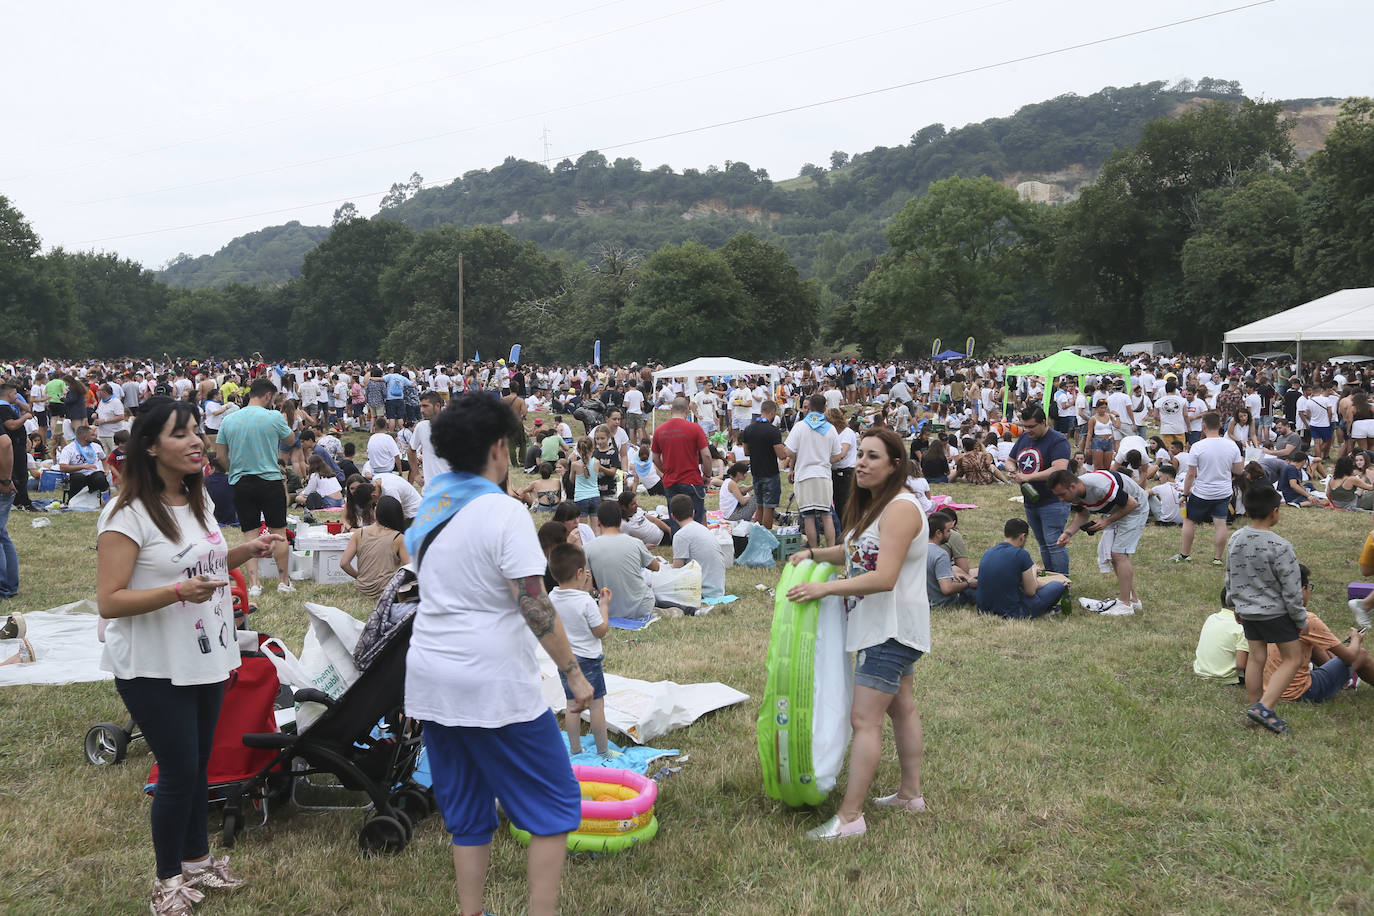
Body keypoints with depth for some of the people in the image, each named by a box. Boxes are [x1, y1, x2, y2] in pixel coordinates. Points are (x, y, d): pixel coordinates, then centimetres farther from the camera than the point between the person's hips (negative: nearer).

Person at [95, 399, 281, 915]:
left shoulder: (198, 501, 8)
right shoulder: (128, 514, -18)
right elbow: (109, 601, -21)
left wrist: (244, 552, 3)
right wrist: (178, 591, -34)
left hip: (206, 659, 7)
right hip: (155, 670, -7)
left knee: (199, 764, 17)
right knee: (178, 772, 1)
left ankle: (196, 858, 35)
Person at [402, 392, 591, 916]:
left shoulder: (427, 506, 7)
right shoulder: (504, 511, -15)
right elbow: (535, 607, -19)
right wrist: (574, 674, -12)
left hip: (429, 679, 7)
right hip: (494, 685, -7)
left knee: (466, 814, 17)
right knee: (556, 805, 6)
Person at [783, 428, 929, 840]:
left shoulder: (900, 508, -22)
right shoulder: (873, 504, 11)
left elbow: (884, 578, -29)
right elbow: (856, 552, 23)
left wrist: (823, 588, -27)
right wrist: (813, 553, 7)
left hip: (892, 628, -11)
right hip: (883, 626, 11)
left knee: (864, 719, -11)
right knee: (901, 708, 20)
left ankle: (849, 817, -7)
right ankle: (910, 794, 34)